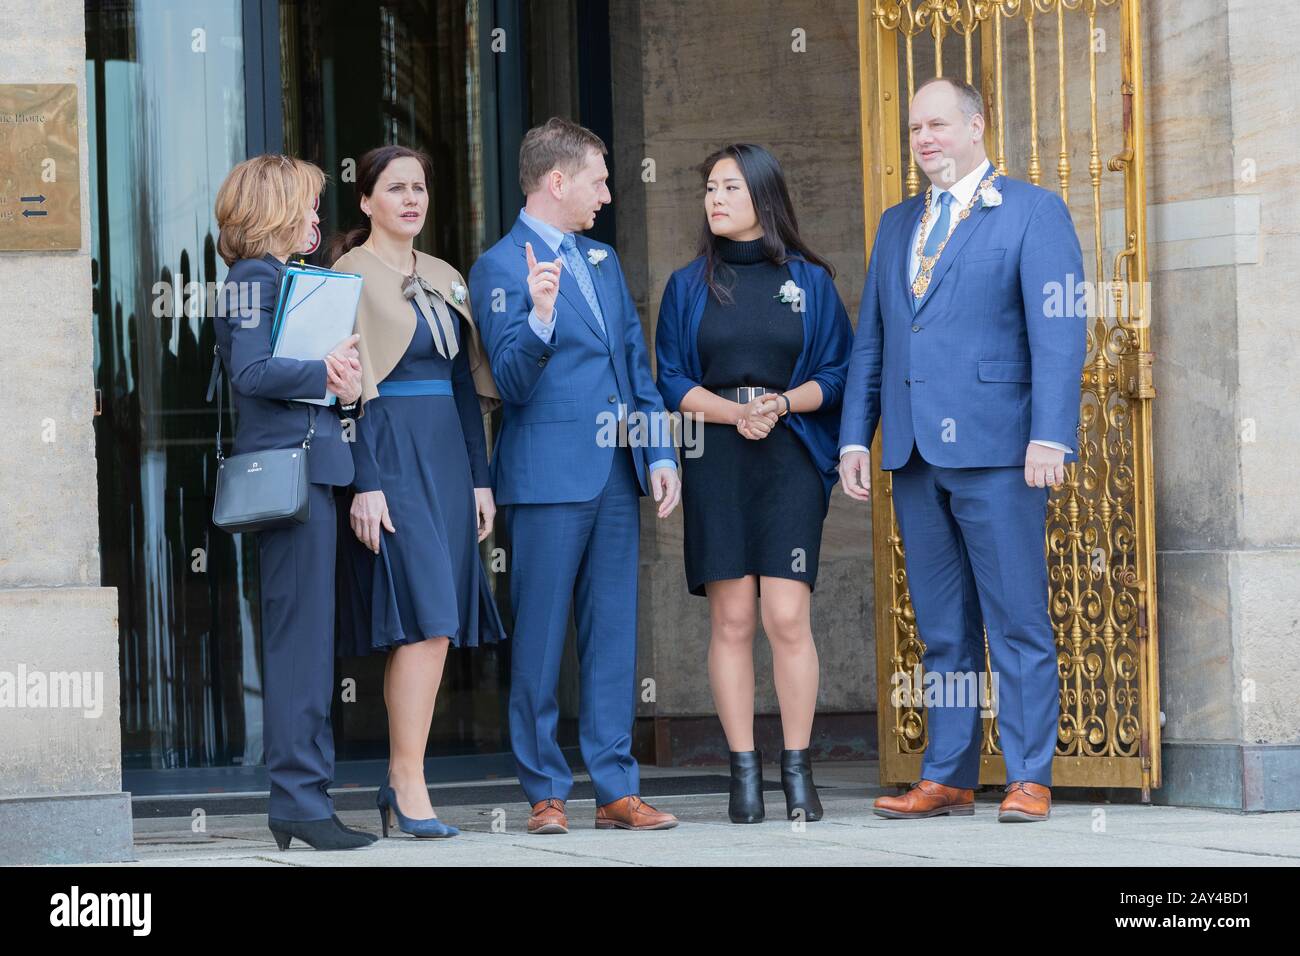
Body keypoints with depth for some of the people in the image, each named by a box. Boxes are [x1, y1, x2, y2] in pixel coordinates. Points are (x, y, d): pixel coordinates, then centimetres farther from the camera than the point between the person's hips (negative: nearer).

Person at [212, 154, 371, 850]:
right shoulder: (257, 277, -8)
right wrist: (327, 372, -12)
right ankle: (301, 798, -8)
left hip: (307, 468, 10)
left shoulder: (276, 277, 21)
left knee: (302, 637, 10)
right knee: (301, 633, -9)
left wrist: (337, 369, -2)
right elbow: (251, 371, -19)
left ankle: (300, 800, 13)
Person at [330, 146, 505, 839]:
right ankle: (410, 785, -12)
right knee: (425, 619, -15)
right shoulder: (351, 277, -4)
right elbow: (347, 389, -10)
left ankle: (400, 782, 9)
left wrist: (479, 477, 13)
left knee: (435, 624, 3)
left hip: (445, 459, 7)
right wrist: (365, 485, -16)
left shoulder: (444, 281, 17)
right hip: (389, 459, -7)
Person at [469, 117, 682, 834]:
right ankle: (545, 793, 4)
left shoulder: (602, 260, 18)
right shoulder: (499, 269, -5)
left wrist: (660, 454, 9)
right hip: (549, 476, -7)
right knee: (539, 642, -2)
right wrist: (539, 316, -30)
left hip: (616, 476, 7)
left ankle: (617, 789, 9)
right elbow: (512, 384, -12)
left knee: (613, 637, 6)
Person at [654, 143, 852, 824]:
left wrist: (785, 402, -13)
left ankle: (797, 770, -3)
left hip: (789, 463, -1)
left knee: (787, 617, -11)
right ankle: (744, 773, 2)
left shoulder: (809, 281, 8)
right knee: (731, 620, -3)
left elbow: (837, 373, 5)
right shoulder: (688, 286, 10)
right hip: (714, 465, 1)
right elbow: (672, 381, 6)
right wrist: (734, 410, -12)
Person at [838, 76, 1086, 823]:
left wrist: (1051, 436, -17)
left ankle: (1030, 780, -1)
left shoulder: (1033, 212, 0)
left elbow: (1059, 333, -8)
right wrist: (855, 437, 9)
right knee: (943, 632, 9)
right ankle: (948, 779, 12)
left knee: (1018, 623, -4)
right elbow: (870, 342, 19)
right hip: (915, 453, 6)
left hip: (995, 449, -6)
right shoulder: (897, 225, 19)